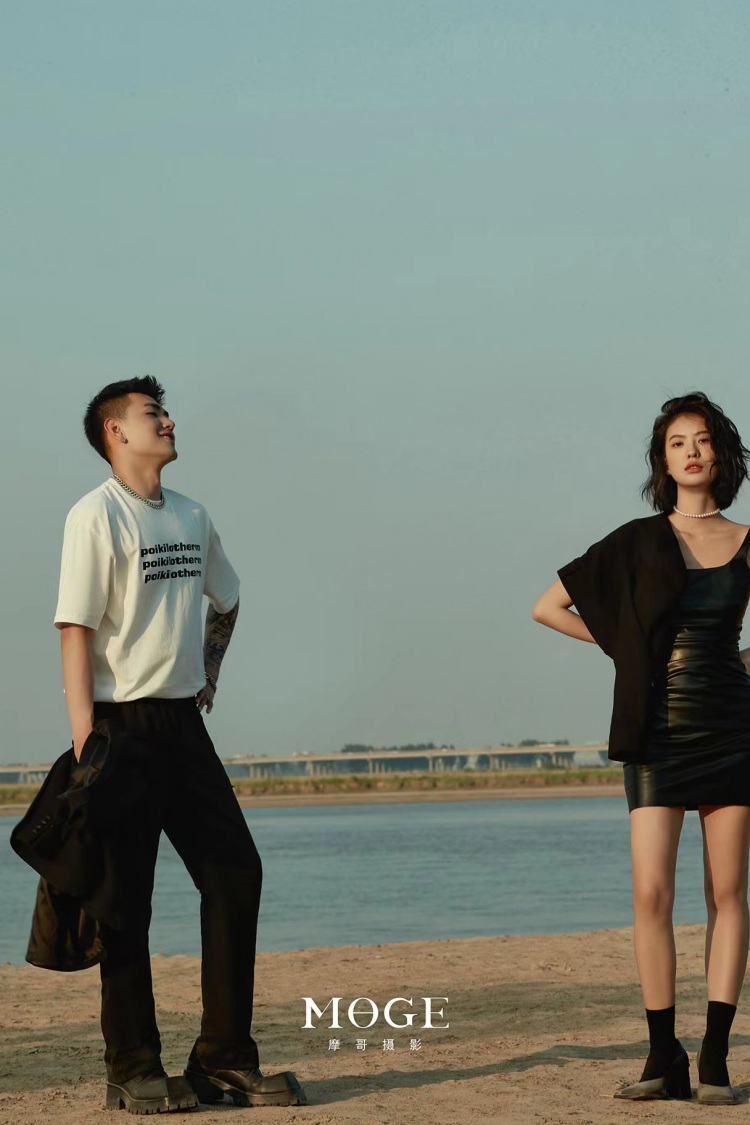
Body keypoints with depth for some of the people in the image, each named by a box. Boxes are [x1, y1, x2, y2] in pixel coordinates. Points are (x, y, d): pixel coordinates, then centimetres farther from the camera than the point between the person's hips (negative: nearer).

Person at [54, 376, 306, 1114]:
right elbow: (76, 629, -14)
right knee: (127, 895, -3)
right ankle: (133, 1069, 4)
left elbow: (225, 601, 32)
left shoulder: (191, 518, 14)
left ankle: (225, 1059, 11)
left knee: (235, 873, 4)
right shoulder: (96, 515, -8)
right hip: (124, 726, -7)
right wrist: (84, 740, -19)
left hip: (183, 723, 7)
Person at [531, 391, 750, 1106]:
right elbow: (547, 608, 7)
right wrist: (629, 646, 4)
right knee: (651, 892, -10)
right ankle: (664, 1058, -4)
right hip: (660, 732, -1)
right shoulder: (638, 542, 4)